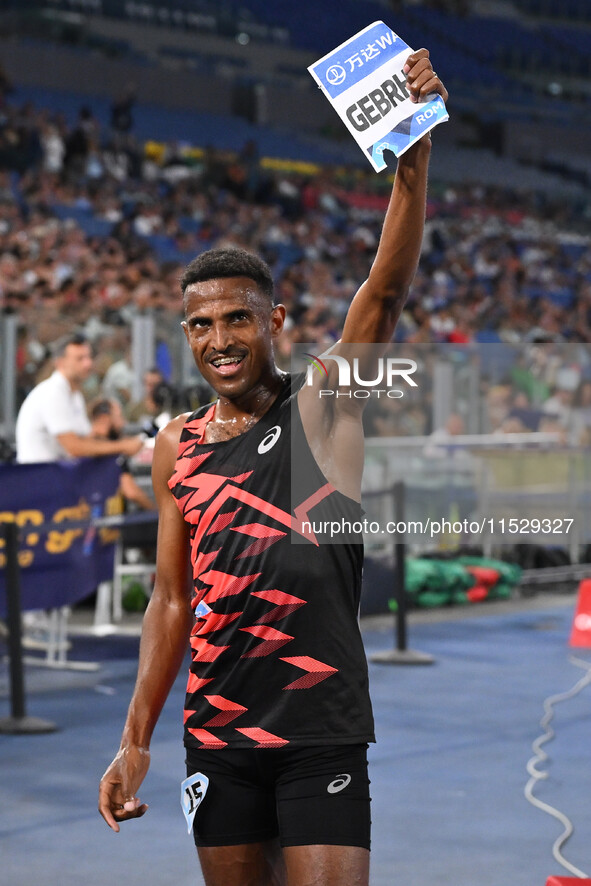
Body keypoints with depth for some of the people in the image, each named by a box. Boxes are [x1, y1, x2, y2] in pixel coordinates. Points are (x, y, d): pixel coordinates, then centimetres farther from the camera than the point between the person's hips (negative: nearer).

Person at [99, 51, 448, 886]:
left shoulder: (325, 408, -3)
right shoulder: (177, 448, 8)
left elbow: (385, 292, -18)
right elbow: (172, 600, 12)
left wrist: (413, 159, -31)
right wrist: (136, 741, 8)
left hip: (321, 731, -4)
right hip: (215, 736, 4)